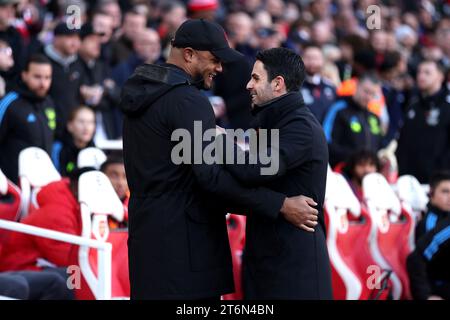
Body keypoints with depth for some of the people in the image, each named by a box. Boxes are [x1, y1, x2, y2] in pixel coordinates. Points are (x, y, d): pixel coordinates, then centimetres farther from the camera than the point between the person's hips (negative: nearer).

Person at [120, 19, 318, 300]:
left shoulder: (143, 95, 14)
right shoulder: (188, 101, -15)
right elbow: (210, 174, -24)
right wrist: (281, 205, -23)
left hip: (147, 232, 9)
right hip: (185, 242, -9)